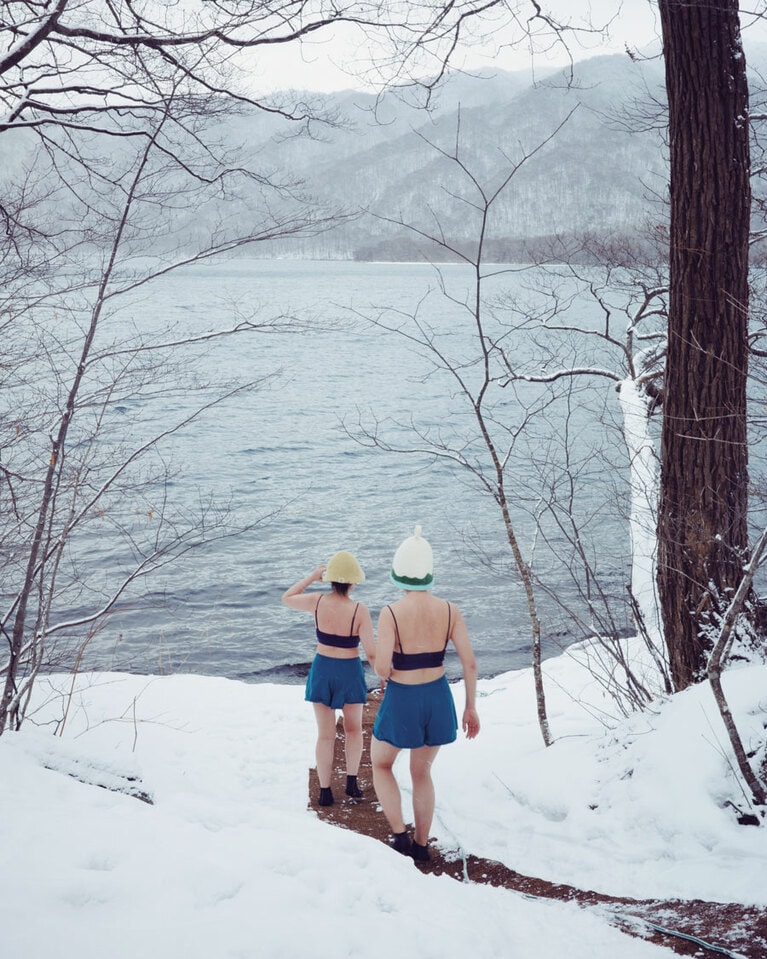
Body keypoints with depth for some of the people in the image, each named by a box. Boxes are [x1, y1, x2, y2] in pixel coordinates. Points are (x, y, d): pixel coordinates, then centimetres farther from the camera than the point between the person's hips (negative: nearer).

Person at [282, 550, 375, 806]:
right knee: (353, 729, 23)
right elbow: (371, 653, -18)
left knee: (325, 734, 13)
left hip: (322, 670, 2)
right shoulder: (360, 611, -21)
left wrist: (311, 577, 8)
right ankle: (352, 782, 19)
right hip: (349, 672, -2)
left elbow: (287, 598, 6)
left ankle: (325, 791, 17)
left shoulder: (317, 602, -14)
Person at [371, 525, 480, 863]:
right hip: (438, 698, 4)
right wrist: (471, 707, 6)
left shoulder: (391, 613, -18)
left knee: (380, 764, 22)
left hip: (401, 700, -4)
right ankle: (421, 845, 30)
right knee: (422, 772, 24)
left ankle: (400, 835, 10)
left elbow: (382, 667, -22)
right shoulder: (450, 611, -7)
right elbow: (470, 663, -5)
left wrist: (388, 674, 2)